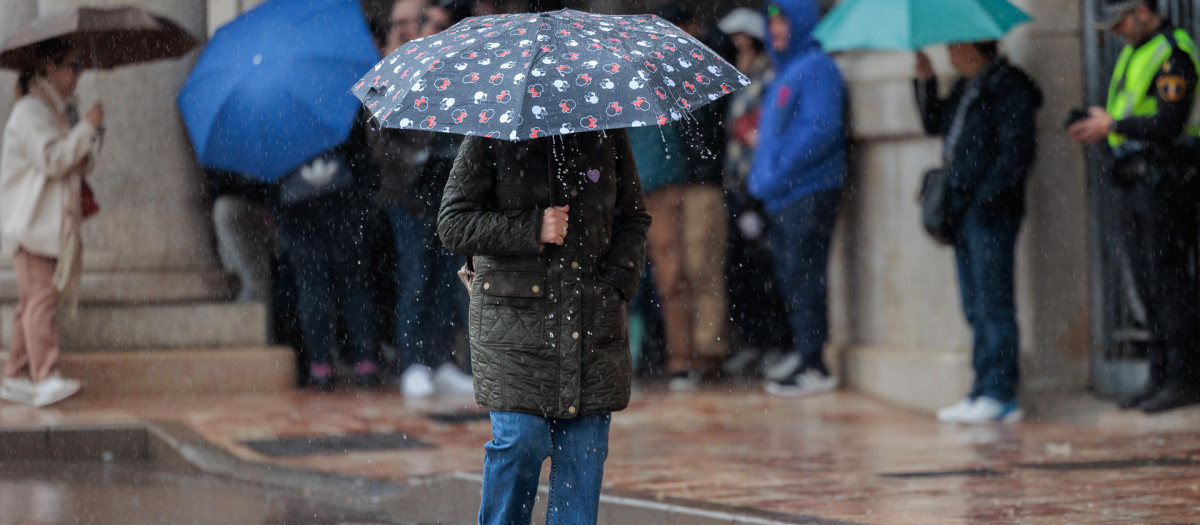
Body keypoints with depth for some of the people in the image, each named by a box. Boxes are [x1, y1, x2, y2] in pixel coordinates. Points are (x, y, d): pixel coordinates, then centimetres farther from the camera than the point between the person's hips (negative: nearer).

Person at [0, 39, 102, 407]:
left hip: (56, 221, 9)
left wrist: (83, 162, 3)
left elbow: (69, 162, 26)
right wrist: (88, 127, -18)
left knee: (33, 300, 9)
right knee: (42, 296, -16)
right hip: (32, 220, -9)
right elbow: (51, 159, -20)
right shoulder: (30, 111, -10)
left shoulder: (62, 109, 20)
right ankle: (45, 380, -22)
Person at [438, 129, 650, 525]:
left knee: (585, 444, 0)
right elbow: (453, 224, -5)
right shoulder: (490, 139, -2)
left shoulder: (607, 136, 8)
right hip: (514, 314, -3)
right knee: (520, 438, -10)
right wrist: (531, 230, -15)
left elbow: (634, 220, 16)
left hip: (593, 319, 3)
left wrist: (618, 281, -1)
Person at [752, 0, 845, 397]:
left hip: (810, 194, -10)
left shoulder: (816, 68, -9)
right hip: (781, 198, 10)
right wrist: (760, 177, 14)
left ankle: (814, 367, -8)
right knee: (789, 276, 14)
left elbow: (820, 129, -19)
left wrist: (779, 175, -19)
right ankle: (802, 353, 23)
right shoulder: (784, 73, 21)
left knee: (803, 276, -9)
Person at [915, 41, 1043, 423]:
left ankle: (999, 395, -6)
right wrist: (925, 81, 13)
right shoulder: (965, 88, 17)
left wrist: (985, 199, -18)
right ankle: (985, 390, 13)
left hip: (992, 212, -9)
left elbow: (1016, 152, -15)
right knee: (976, 308, 10)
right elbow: (935, 123, 25)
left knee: (993, 302, -8)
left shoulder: (1009, 88, -10)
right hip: (964, 211, 9)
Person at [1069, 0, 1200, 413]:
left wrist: (1113, 125, -14)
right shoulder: (1134, 53, 19)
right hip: (1136, 185, 10)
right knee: (1148, 284, 9)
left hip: (1164, 181, -10)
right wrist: (1097, 126, 6)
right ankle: (1160, 377, 13)